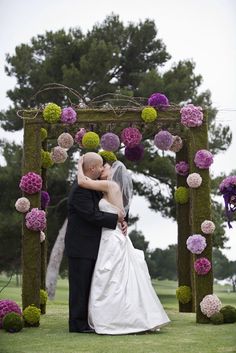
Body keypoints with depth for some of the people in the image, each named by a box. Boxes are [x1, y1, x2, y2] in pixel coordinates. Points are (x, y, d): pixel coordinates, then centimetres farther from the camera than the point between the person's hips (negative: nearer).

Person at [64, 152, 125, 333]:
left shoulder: (95, 188, 14)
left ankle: (83, 322, 17)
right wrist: (116, 218, -13)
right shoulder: (80, 189, -17)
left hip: (90, 248, 10)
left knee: (86, 286, 11)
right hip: (80, 248, -10)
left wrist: (120, 221, 0)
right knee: (79, 286, -4)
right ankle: (77, 324, 1)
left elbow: (102, 210, 18)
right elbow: (92, 215, -22)